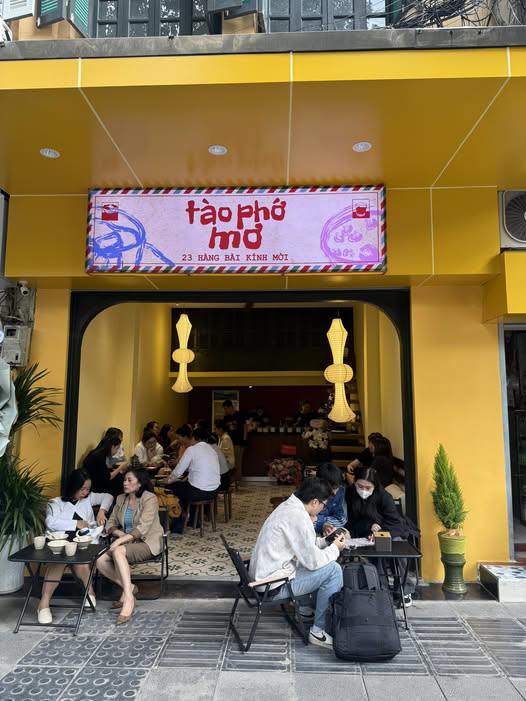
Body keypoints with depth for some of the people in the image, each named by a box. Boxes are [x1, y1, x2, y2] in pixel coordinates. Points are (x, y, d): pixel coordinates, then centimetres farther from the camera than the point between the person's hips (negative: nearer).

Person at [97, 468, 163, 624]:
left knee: (118, 551, -34)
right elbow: (111, 523, 12)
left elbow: (142, 527, -20)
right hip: (127, 543, 7)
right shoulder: (121, 499, 9)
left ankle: (128, 599, -30)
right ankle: (128, 587, -2)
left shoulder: (149, 499, -12)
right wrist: (119, 533, -9)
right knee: (100, 561, -18)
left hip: (147, 544, -7)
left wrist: (121, 540, -28)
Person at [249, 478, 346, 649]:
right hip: (274, 584, -10)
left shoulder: (288, 506, 6)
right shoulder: (299, 517, -24)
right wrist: (335, 549, -3)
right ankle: (318, 630, 1)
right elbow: (313, 561, -20)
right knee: (333, 569, -9)